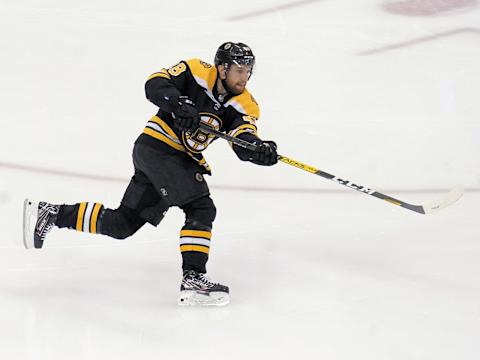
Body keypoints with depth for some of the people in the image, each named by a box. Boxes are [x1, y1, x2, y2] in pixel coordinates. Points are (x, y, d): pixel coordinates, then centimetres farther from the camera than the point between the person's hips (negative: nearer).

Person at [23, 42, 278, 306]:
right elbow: (155, 84, -19)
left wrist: (260, 150, -34)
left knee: (120, 224, 9)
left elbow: (244, 144, -12)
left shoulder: (245, 105, 2)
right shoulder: (197, 72, -10)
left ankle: (50, 214, 21)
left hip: (183, 161, 7)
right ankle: (193, 279, -19)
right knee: (201, 208, -19)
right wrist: (179, 104, -35)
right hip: (156, 148, -7)